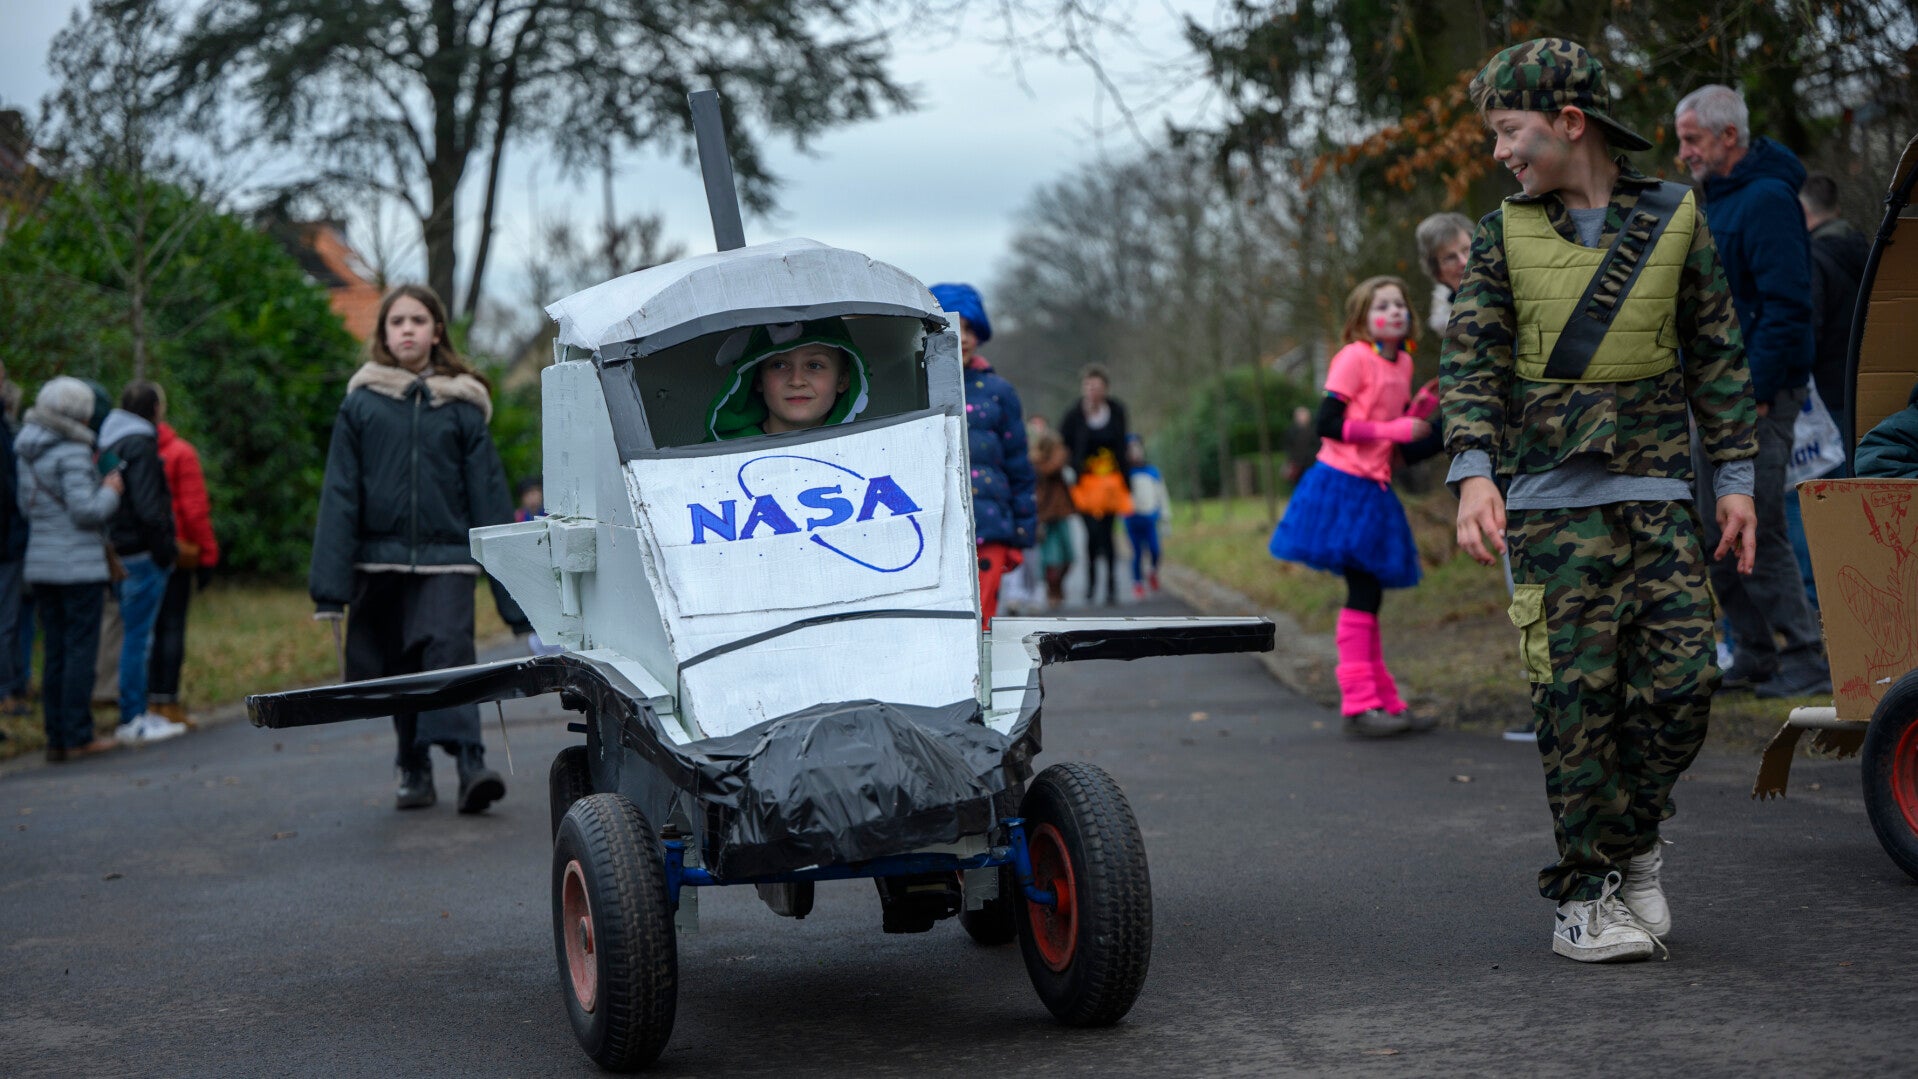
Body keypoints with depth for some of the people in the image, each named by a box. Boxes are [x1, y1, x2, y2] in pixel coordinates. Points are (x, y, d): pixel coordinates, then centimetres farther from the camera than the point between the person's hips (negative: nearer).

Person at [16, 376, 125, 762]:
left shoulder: (28, 454, 11)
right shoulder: (72, 454, -14)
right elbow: (87, 511, -20)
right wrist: (110, 491, -1)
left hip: (40, 565, 8)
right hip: (79, 566, -8)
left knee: (56, 653, 10)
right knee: (81, 650, -2)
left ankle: (57, 738, 11)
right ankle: (79, 736, -2)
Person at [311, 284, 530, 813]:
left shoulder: (461, 407, 6)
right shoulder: (360, 405, 7)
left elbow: (488, 496, 7)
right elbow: (339, 495, 5)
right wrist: (331, 584, -4)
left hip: (446, 558, -2)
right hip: (381, 559, 2)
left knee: (448, 649, -19)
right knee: (399, 671, 7)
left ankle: (470, 761, -26)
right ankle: (414, 770, 20)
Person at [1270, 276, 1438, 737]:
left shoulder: (1403, 363, 13)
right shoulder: (1354, 358, -10)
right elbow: (1329, 424, -17)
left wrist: (1427, 406, 0)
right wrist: (1395, 430, -17)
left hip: (1373, 491, 8)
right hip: (1343, 486, -8)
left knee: (1369, 595, 12)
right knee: (1362, 594, -11)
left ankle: (1382, 700, 16)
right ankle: (1359, 704, -9)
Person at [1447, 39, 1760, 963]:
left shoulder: (1674, 221, 7)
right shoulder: (1503, 237, 6)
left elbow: (1717, 357, 11)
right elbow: (1470, 363, 1)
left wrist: (1736, 477, 7)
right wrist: (1473, 472, -14)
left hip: (1658, 491, 1)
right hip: (1550, 502, -1)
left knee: (1681, 677, -5)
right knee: (1578, 694, -6)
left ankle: (1631, 846, 18)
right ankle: (1583, 893, 4)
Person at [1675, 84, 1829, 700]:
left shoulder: (1767, 199, -14)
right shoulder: (1716, 199, 17)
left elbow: (1785, 305, -21)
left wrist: (1755, 393, -23)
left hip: (1755, 397, -10)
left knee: (1756, 534, -8)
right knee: (1714, 537, 11)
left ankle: (1806, 664, 0)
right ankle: (1755, 657, 20)